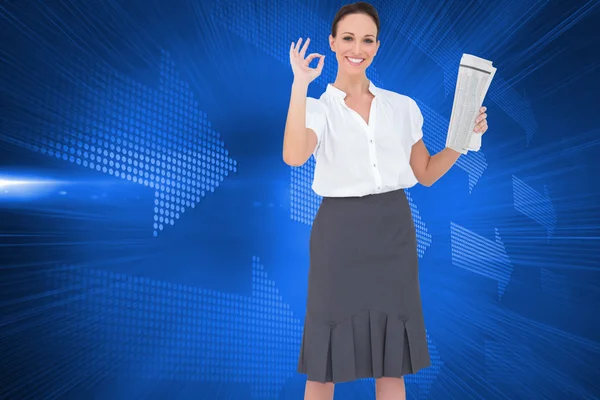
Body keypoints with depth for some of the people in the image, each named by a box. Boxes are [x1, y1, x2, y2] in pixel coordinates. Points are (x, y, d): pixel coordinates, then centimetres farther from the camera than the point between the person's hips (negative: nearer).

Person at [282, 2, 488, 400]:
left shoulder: (403, 106, 10)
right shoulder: (318, 108, 0)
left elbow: (426, 173, 14)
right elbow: (294, 156, -22)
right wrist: (300, 84, -20)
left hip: (394, 231, 3)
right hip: (341, 233, -3)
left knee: (392, 359, 13)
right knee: (328, 357, 8)